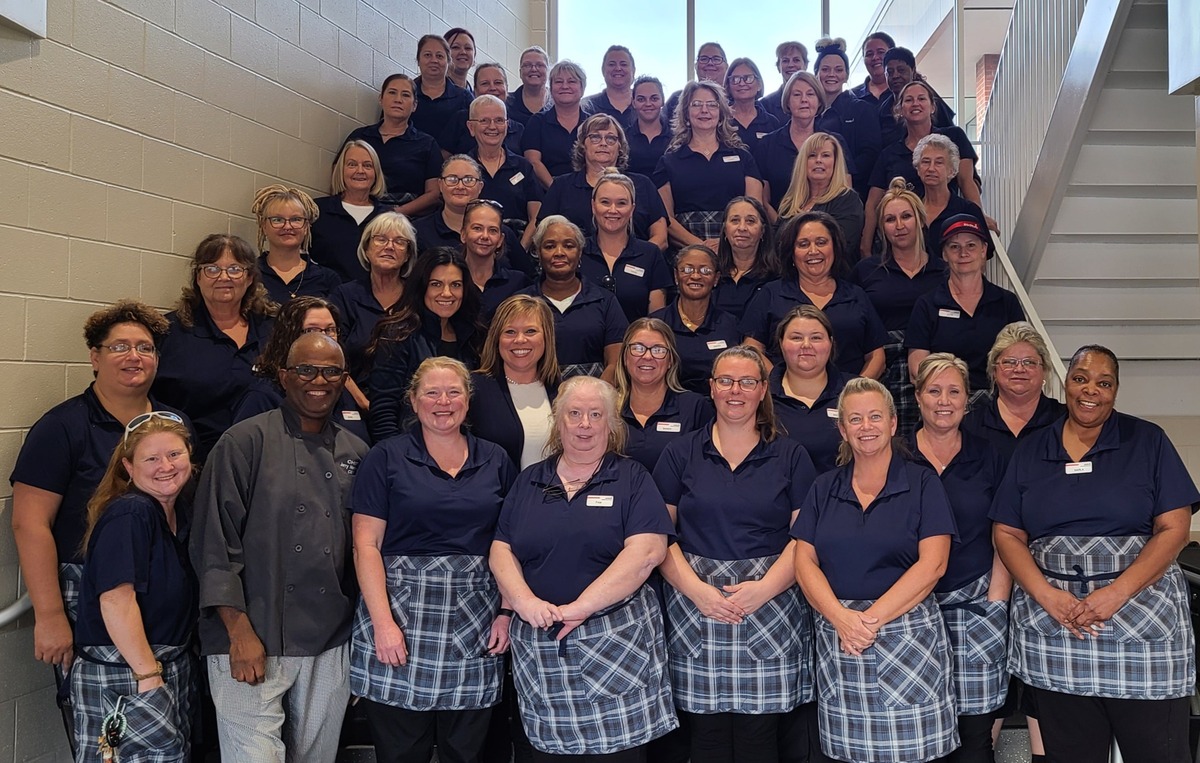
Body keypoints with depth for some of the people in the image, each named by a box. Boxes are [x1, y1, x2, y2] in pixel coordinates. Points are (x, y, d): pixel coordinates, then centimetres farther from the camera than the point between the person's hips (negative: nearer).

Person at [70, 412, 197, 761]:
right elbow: (117, 600, -23)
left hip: (173, 665, 9)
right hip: (124, 677, -8)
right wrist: (147, 674, -23)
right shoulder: (128, 515, -17)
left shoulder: (179, 510, 8)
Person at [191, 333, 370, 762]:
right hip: (252, 643, -4)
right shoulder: (246, 442, -3)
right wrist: (240, 632, -12)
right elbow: (214, 543, -7)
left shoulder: (355, 454, 10)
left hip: (331, 646, 4)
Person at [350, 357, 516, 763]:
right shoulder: (386, 458, 1)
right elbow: (366, 545, -4)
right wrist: (383, 620, -12)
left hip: (476, 622, 3)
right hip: (403, 612, -2)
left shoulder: (495, 461, 9)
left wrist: (507, 611, 0)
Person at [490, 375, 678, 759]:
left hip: (616, 642, -3)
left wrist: (581, 607, -18)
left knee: (618, 748, -2)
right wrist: (524, 600, -11)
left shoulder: (632, 479, 2)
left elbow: (646, 552, -11)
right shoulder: (529, 482, 13)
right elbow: (502, 550, 9)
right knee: (549, 747, 7)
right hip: (539, 648, 3)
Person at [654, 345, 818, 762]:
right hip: (695, 607, 0)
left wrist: (764, 587, -14)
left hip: (770, 606, 0)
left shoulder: (791, 457, 8)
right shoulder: (680, 453, 8)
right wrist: (696, 589, -12)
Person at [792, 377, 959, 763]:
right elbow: (805, 561, 4)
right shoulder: (824, 488, 10)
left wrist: (873, 618, -15)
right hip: (836, 638, 3)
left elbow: (932, 564, -8)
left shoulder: (922, 483, 1)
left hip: (908, 637, -2)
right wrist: (841, 618, -13)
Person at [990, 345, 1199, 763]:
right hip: (1051, 621, 2)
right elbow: (1007, 533, 7)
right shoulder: (1031, 450, 10)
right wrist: (1045, 595, -10)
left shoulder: (1147, 441, 4)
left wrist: (1116, 594, -14)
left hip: (1142, 613, -2)